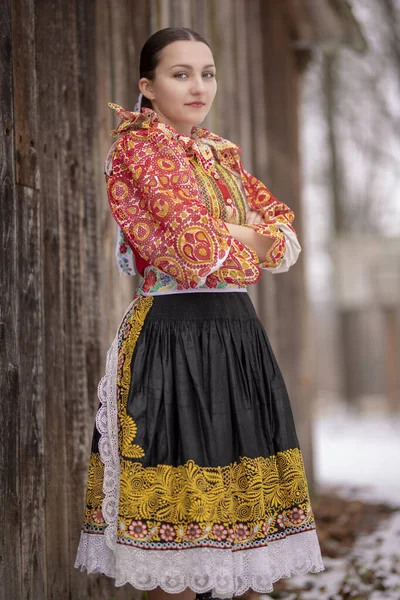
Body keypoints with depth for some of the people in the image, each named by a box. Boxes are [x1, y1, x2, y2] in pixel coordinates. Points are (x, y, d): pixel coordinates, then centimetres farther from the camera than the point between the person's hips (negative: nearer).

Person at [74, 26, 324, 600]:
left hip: (237, 331, 7)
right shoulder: (139, 145, -5)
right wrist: (250, 243, 1)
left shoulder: (219, 153, 17)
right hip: (174, 333, -7)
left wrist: (236, 241, -6)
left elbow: (284, 227, 13)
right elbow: (195, 244, -16)